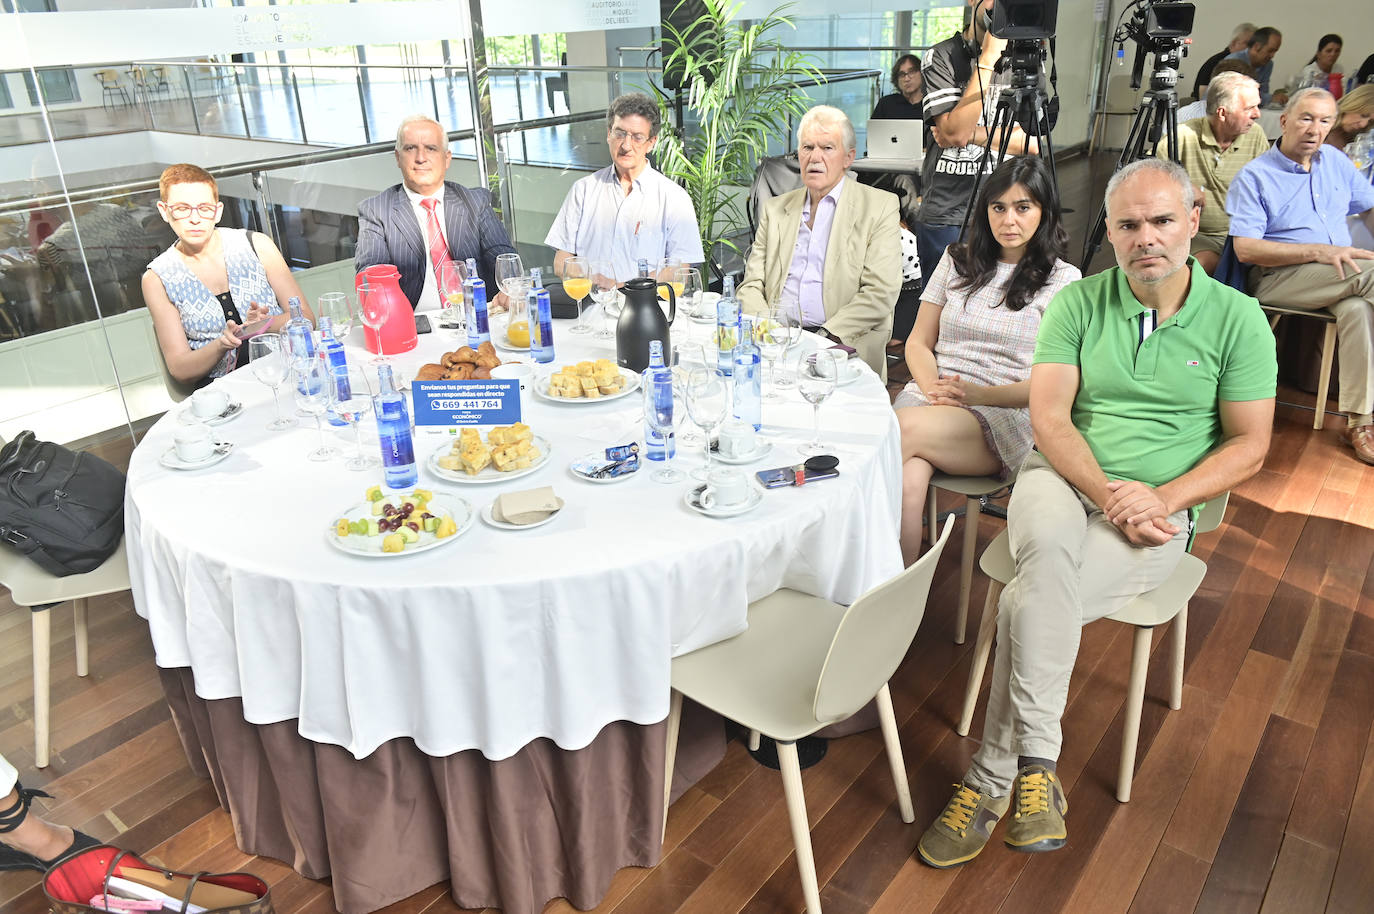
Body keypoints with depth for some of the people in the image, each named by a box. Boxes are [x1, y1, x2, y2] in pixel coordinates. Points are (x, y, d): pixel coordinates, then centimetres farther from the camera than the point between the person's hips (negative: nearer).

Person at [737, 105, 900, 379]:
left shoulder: (880, 207, 6)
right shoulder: (775, 209, 19)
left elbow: (880, 292, -5)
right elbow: (751, 285, 14)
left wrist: (824, 337, -16)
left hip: (844, 349, -3)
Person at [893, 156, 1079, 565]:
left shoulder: (1063, 281, 8)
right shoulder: (957, 261, 20)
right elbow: (919, 341, 18)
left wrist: (979, 394, -15)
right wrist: (930, 384, -5)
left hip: (1006, 415, -3)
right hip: (932, 399, 3)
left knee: (904, 426, -34)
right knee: (908, 482, -33)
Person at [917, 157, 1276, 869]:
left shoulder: (1237, 319, 3)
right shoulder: (1078, 304, 4)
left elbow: (1248, 446, 2)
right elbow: (1049, 417, -4)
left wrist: (1159, 499, -14)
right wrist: (1106, 491, -19)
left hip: (1159, 509, -1)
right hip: (1062, 479, 1)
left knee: (1027, 601, -28)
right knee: (1050, 551, -37)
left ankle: (991, 780, -11)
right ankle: (1035, 768, -27)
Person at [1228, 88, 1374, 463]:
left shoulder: (1337, 163, 17)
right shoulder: (1254, 176, -2)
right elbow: (1245, 249, -12)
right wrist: (1318, 252, -20)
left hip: (1342, 277, 5)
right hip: (1278, 278, -5)